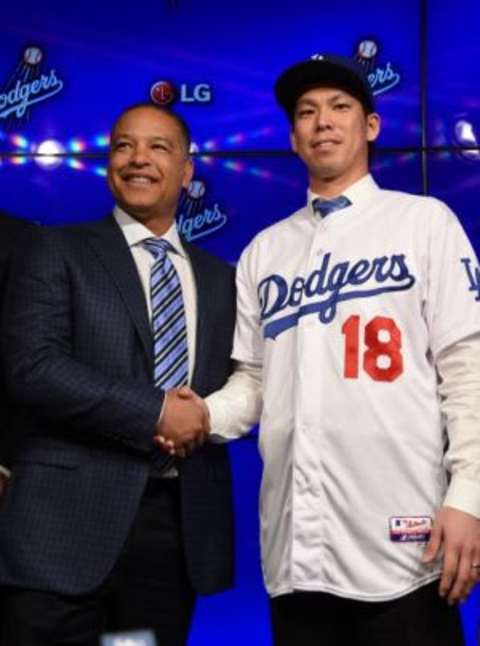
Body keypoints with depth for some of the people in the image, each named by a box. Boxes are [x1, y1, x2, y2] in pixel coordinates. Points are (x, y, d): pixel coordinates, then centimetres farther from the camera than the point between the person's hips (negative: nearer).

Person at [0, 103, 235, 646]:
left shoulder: (220, 277, 16)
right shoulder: (59, 251, 2)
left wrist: (211, 414, -6)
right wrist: (155, 412, -14)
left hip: (180, 524, 4)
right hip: (70, 521, -4)